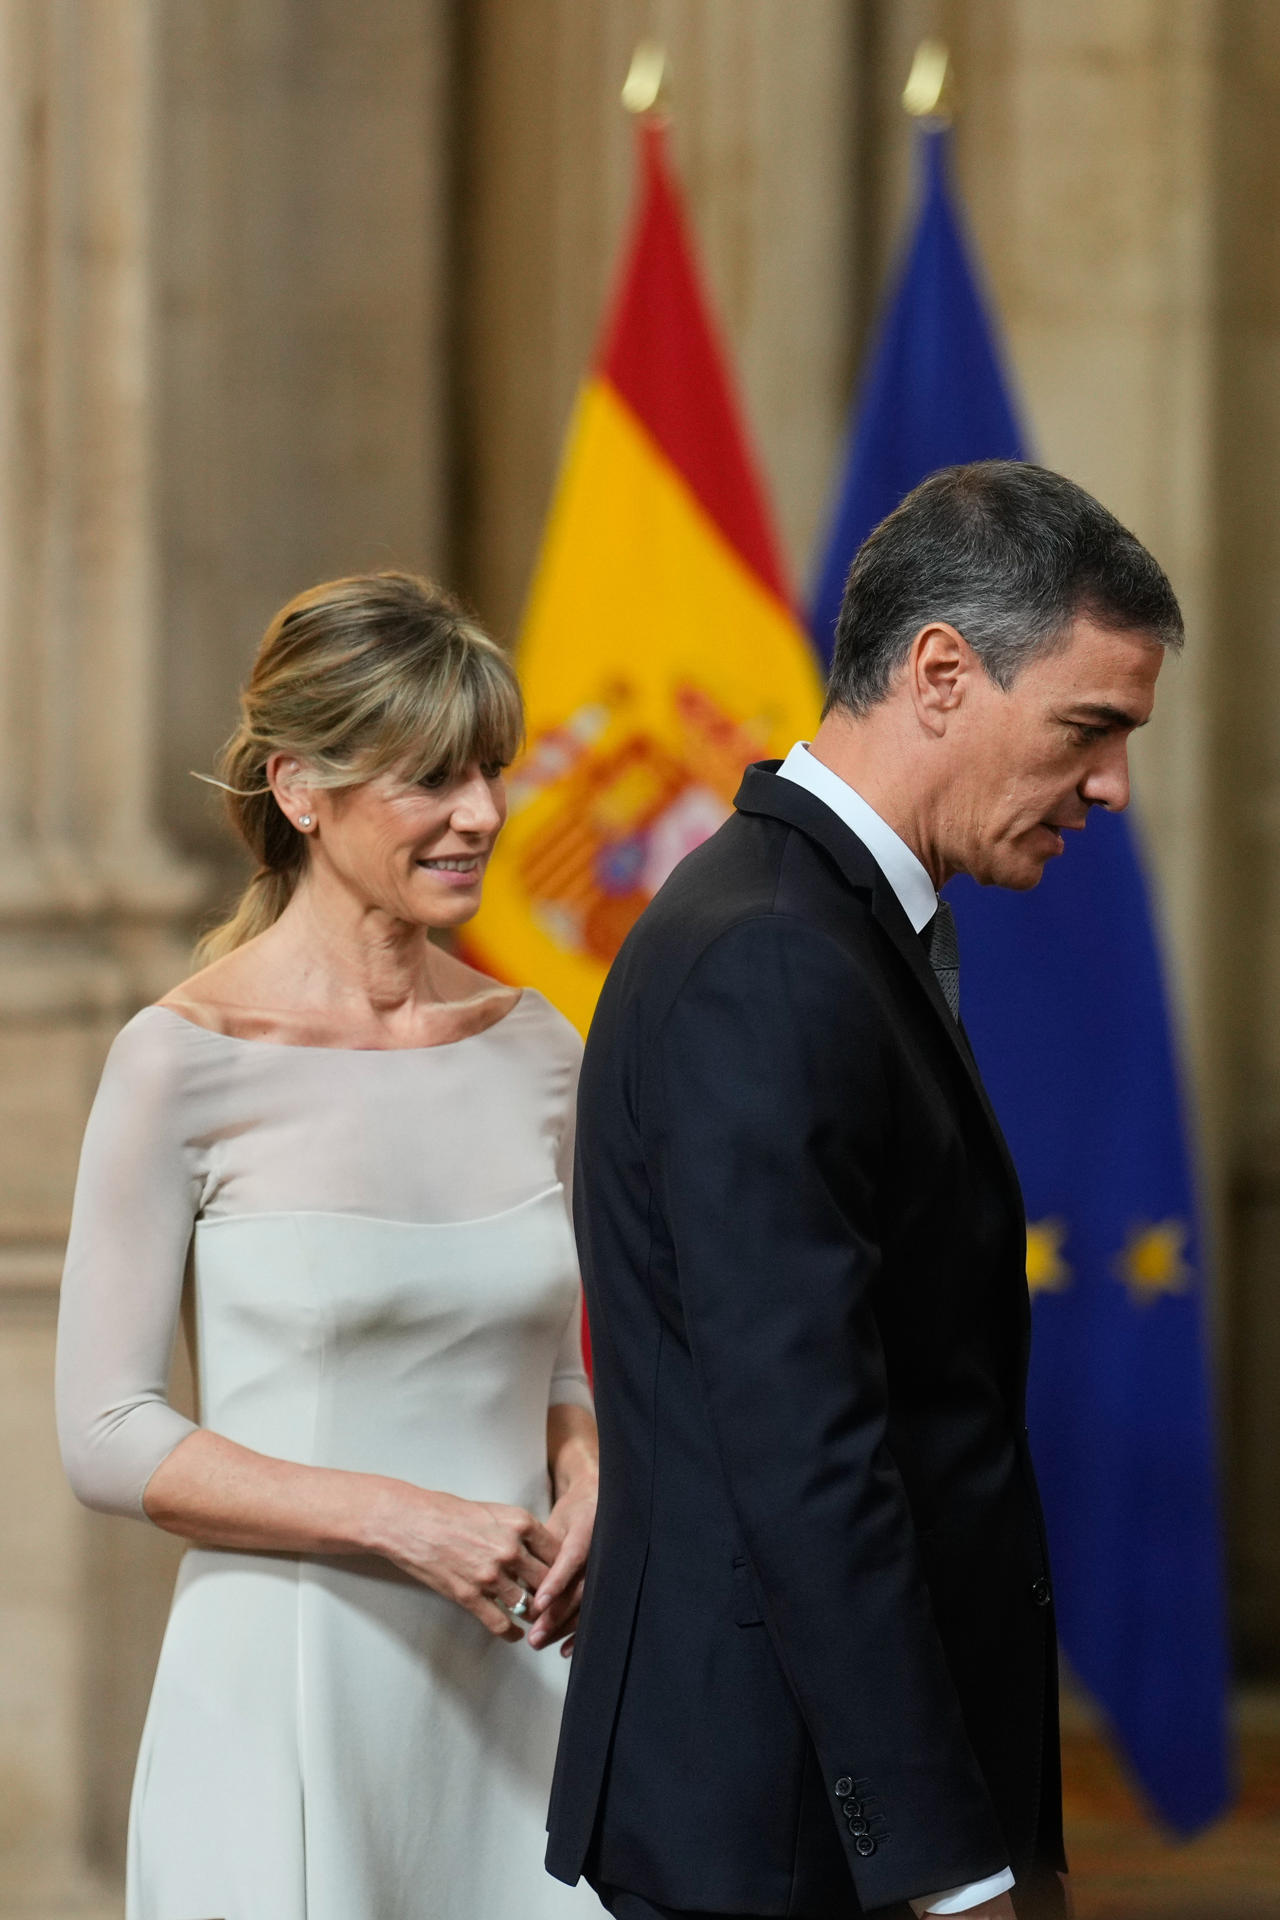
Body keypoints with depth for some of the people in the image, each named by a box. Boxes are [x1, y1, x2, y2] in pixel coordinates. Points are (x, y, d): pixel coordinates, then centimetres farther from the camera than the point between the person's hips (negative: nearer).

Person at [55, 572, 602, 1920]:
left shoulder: (534, 1051, 8)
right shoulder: (187, 1064, -7)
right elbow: (106, 1438, -8)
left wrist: (583, 1480, -3)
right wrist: (394, 1520, -16)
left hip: (515, 1703, 4)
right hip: (291, 1692, -4)